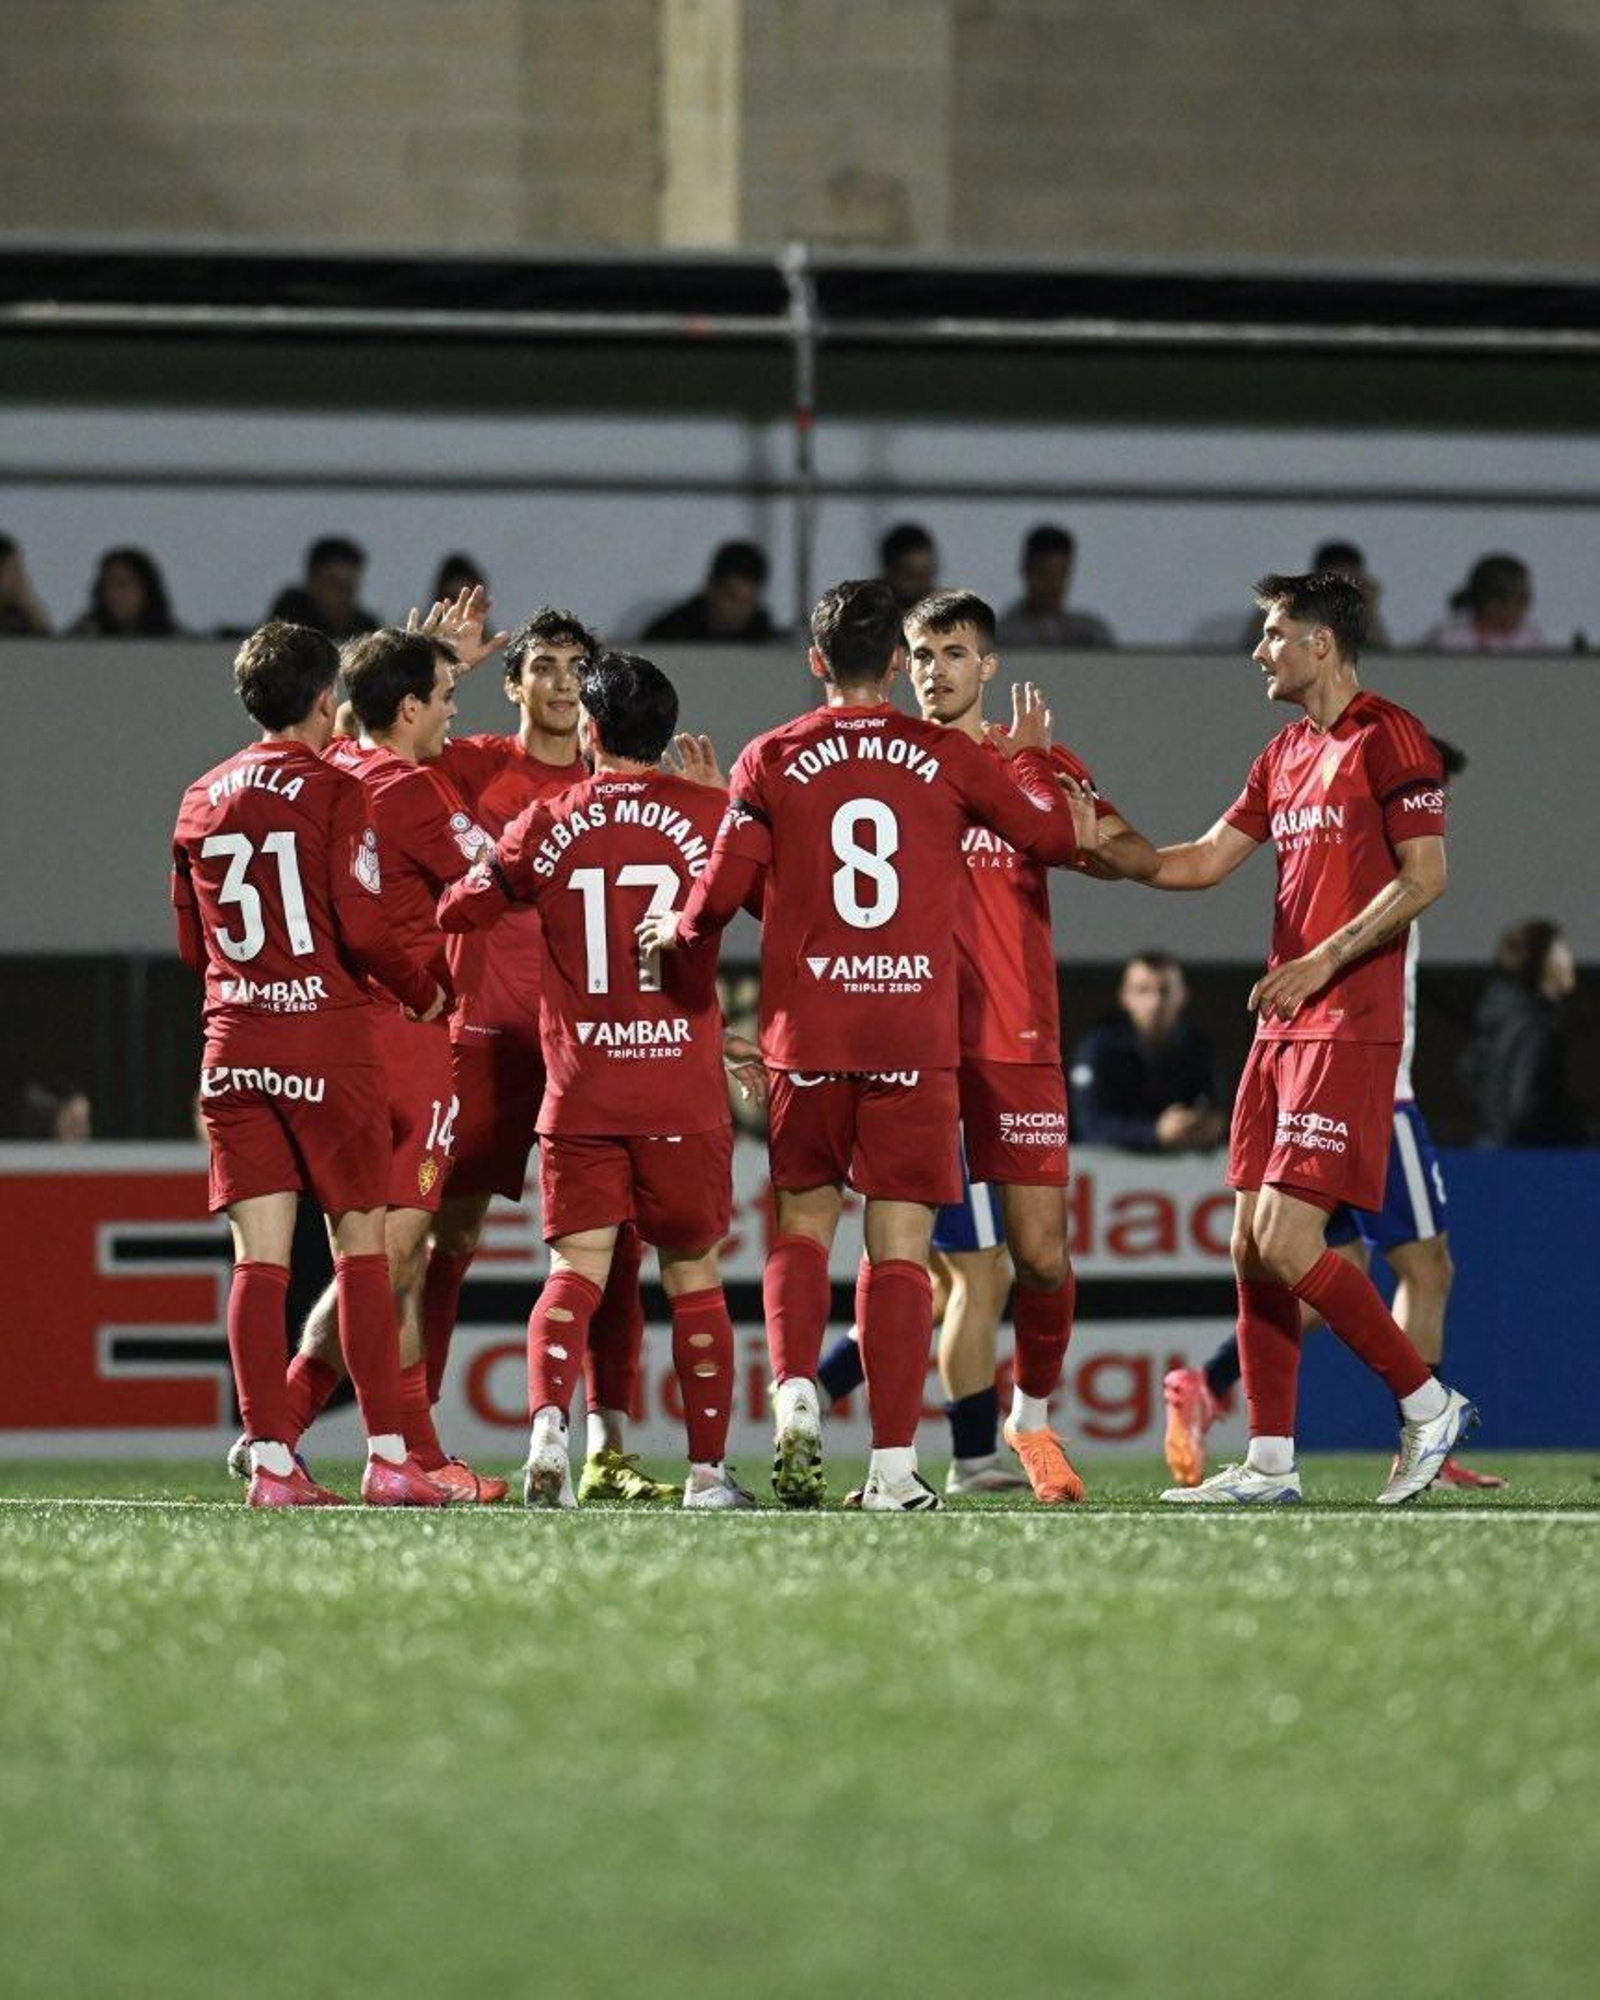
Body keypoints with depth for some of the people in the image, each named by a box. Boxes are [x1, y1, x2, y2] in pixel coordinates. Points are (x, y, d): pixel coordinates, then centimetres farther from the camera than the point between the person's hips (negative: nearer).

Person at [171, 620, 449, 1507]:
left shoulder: (202, 801, 11)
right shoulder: (332, 791, -6)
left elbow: (192, 944, 15)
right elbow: (361, 927, -11)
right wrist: (424, 993, 5)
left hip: (232, 1043, 4)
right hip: (328, 1037, -4)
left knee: (259, 1257, 1)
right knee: (361, 1248, 2)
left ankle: (271, 1459, -4)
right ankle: (387, 1457, 1)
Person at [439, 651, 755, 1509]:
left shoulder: (547, 825, 1)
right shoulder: (707, 815, -1)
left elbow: (455, 910, 10)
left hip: (581, 1092, 0)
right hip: (685, 1092, 0)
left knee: (575, 1271, -2)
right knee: (693, 1276, 10)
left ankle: (547, 1422, -27)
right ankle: (708, 1470, 11)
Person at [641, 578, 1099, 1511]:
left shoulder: (773, 760, 1)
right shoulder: (948, 756, 3)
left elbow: (722, 893, -2)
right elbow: (1060, 831, 11)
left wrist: (672, 929, 20)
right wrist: (1029, 756, 29)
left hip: (807, 1037, 0)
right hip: (917, 1038, 0)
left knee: (804, 1225, 15)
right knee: (901, 1248, 1)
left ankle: (796, 1392, -9)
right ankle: (894, 1463, -5)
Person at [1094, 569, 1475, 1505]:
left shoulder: (1388, 737, -7)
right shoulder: (1288, 754, 18)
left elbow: (1425, 877, -14)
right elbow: (1205, 860, 22)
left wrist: (1322, 962, -18)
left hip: (1349, 1030, -9)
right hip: (1282, 1029, 9)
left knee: (1287, 1242, -14)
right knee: (1251, 1245, 5)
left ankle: (1429, 1403, -2)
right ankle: (1270, 1463, 8)